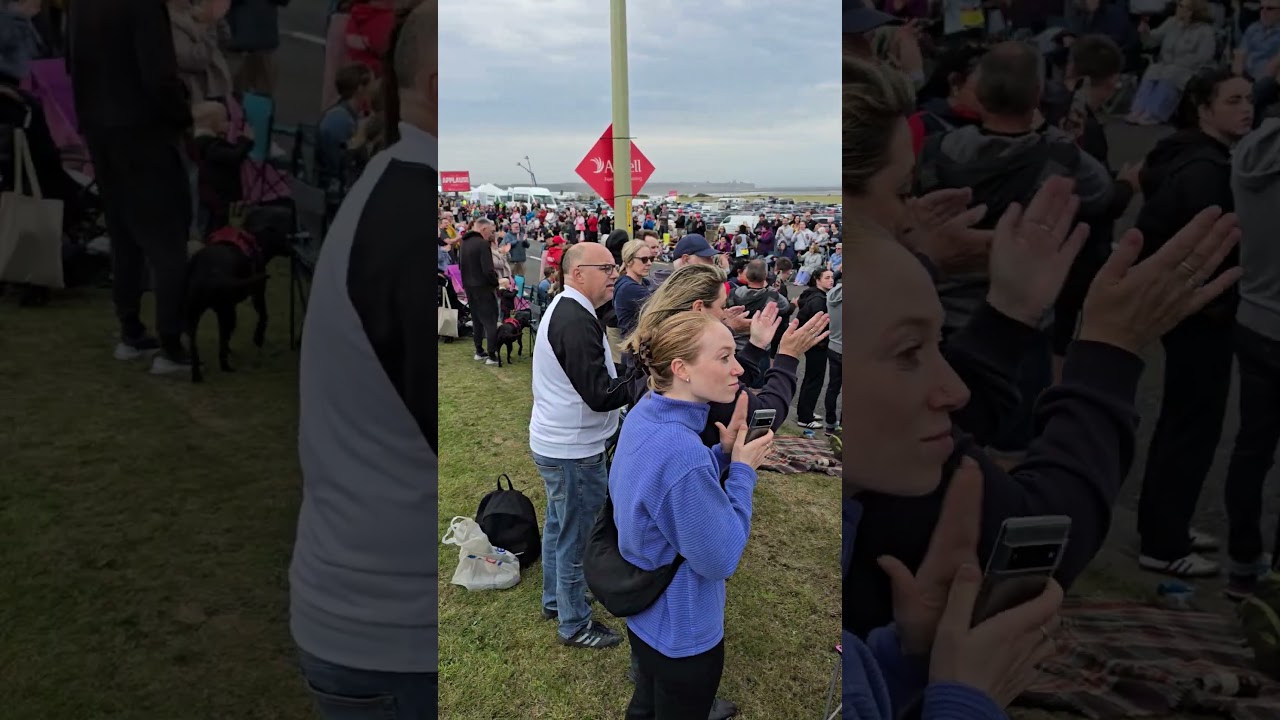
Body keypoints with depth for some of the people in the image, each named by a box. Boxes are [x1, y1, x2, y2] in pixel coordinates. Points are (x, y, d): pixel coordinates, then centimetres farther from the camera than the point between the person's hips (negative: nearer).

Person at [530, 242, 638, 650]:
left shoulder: (564, 308, 7)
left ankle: (554, 599, 41)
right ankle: (574, 624, 22)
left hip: (555, 442, 10)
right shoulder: (577, 321, -26)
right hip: (573, 450, -10)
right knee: (577, 538, 6)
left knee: (560, 526, 24)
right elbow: (601, 395, -28)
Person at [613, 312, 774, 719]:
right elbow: (720, 561, -25)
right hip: (681, 631, -8)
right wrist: (743, 470, -18)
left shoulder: (646, 413, -7)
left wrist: (723, 453, -5)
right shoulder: (682, 453, -37)